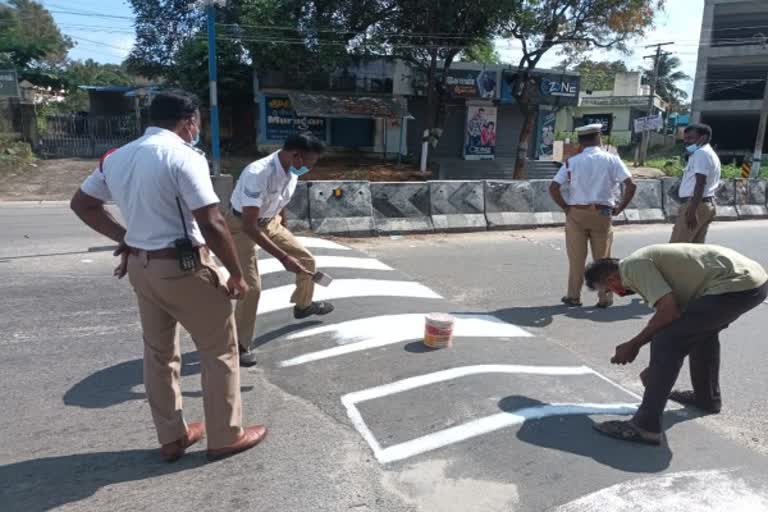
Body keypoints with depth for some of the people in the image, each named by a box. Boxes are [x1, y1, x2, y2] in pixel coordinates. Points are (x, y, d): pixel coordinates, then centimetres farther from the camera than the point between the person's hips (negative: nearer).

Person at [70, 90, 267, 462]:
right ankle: (226, 437, 19)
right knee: (220, 350, 8)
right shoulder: (183, 156, -16)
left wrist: (124, 239, 13)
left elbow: (81, 203, 19)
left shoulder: (117, 157, 9)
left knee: (159, 352, 17)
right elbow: (212, 225, -22)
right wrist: (237, 275, -12)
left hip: (140, 266, 8)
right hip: (183, 268, -8)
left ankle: (171, 437, 30)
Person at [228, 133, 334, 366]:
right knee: (252, 287, -14)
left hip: (270, 222, 7)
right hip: (242, 227, -7)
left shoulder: (292, 171, -11)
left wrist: (283, 228, 24)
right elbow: (249, 227, -36)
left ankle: (303, 305, 37)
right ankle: (240, 344, 6)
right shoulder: (258, 174, -36)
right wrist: (283, 257, -37)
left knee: (306, 260, 10)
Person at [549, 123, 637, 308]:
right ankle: (605, 298, 18)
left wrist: (565, 207, 5)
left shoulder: (572, 162, 2)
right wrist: (620, 207, 3)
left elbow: (553, 188, -5)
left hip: (576, 213, 0)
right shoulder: (612, 160, 0)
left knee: (576, 257, 9)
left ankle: (573, 296, 15)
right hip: (602, 213, 0)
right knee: (602, 257, 11)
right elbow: (631, 185, -7)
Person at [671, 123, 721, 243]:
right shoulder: (710, 153, 23)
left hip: (695, 204, -11)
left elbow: (700, 184, -20)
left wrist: (692, 210, -26)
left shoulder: (701, 153, -10)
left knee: (676, 247, -11)